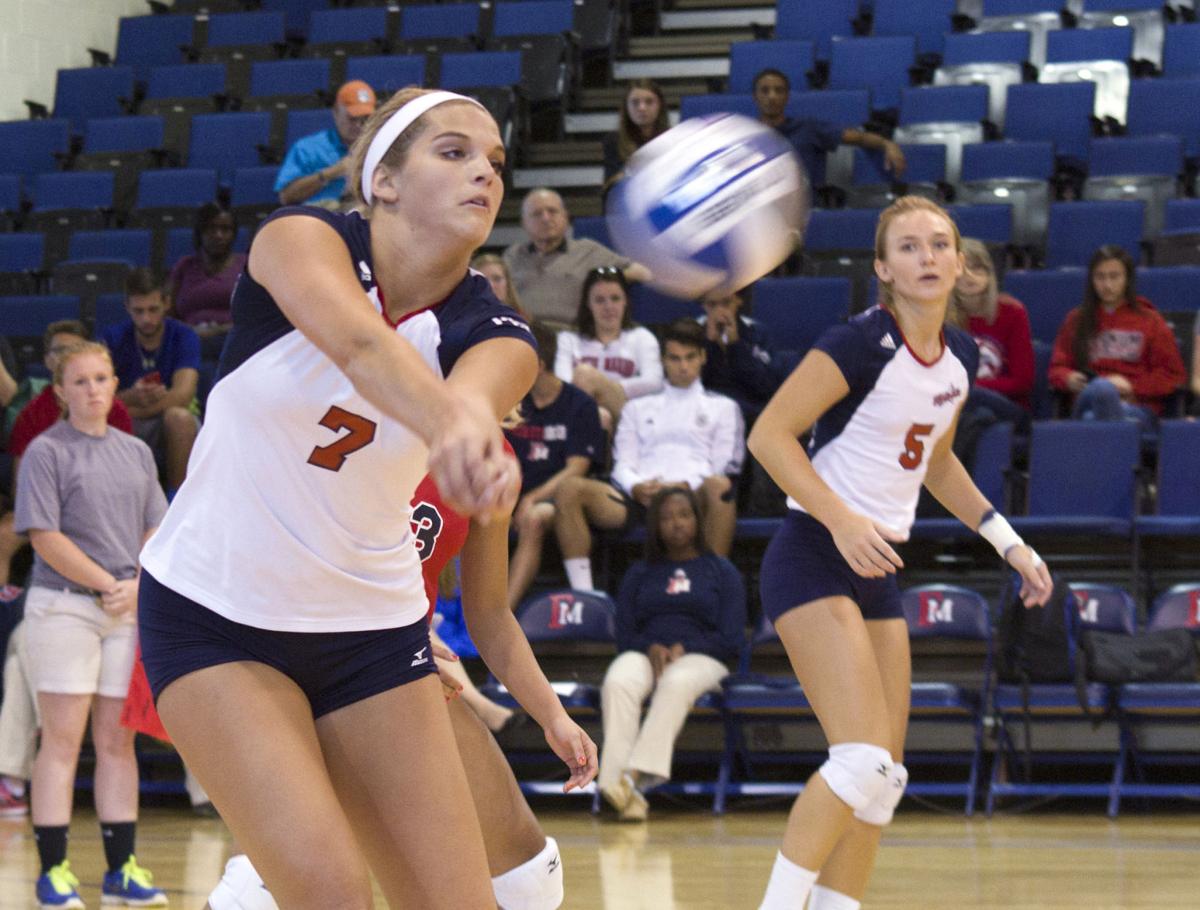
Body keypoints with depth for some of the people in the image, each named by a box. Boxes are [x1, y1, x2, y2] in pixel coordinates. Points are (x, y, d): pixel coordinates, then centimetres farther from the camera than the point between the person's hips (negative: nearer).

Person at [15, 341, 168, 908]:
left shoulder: (135, 452, 14)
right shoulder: (47, 451, -2)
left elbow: (157, 531, 14)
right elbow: (45, 536, -9)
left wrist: (138, 586, -4)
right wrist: (108, 584, -10)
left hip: (130, 610, 5)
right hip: (63, 606, -5)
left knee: (118, 741, 5)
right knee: (62, 741, -5)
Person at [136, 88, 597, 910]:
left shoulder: (494, 335, -8)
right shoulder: (302, 239, -15)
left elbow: (470, 394, -33)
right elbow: (359, 343, -38)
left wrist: (469, 425, -57)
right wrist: (449, 422, -59)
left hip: (371, 626, 3)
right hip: (213, 617, -3)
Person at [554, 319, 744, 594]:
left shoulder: (722, 407, 24)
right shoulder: (638, 408, 30)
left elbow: (724, 468, 10)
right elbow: (622, 465, 18)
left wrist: (685, 485, -9)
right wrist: (636, 487, -6)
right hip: (639, 496, 2)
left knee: (719, 487, -39)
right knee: (570, 488, -25)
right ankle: (582, 595, -30)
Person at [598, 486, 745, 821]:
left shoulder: (722, 571, 17)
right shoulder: (639, 574, 24)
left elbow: (731, 639, 6)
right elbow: (624, 634, 13)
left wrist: (683, 649, -10)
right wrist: (650, 648, -9)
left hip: (700, 658, -2)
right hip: (645, 654, 2)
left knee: (677, 682, -40)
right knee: (618, 682, -36)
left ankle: (637, 774, -51)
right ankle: (617, 781, -48)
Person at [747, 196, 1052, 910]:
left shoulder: (961, 357, 8)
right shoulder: (862, 344, -15)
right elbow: (769, 434, -16)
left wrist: (1008, 542, 19)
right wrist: (842, 519, -25)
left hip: (878, 568, 8)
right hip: (814, 558, -8)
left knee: (884, 780, 8)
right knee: (863, 759, -20)